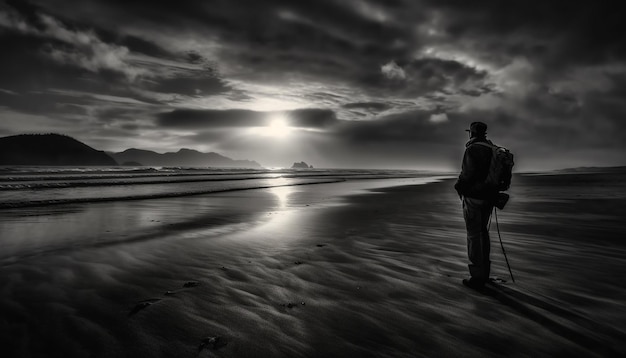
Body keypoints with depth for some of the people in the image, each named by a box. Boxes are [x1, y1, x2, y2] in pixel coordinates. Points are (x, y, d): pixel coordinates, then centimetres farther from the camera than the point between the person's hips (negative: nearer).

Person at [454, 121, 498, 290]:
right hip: (488, 197, 8)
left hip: (473, 197, -8)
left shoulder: (472, 149, -15)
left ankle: (477, 277, 2)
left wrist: (458, 186, -2)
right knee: (482, 232, 19)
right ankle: (484, 270, 27)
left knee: (474, 235, -3)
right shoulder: (493, 150, 11)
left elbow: (467, 175, -20)